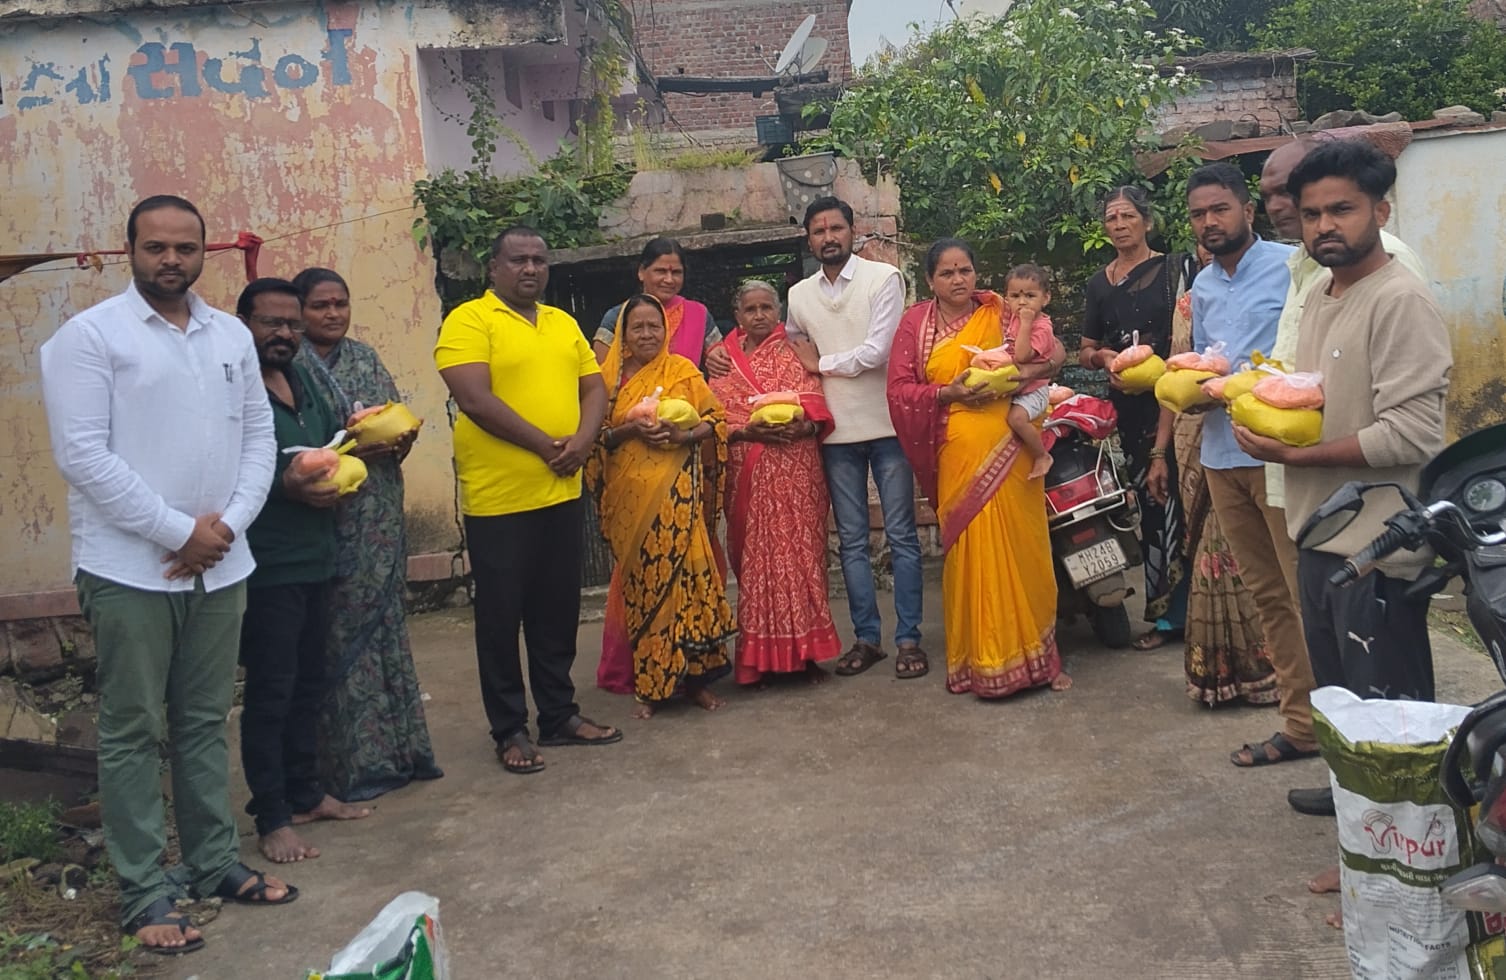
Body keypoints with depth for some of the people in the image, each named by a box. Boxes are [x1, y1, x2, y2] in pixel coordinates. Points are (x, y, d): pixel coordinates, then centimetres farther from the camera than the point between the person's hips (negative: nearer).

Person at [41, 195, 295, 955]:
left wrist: (228, 522, -6)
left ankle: (216, 863, 26)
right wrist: (179, 531, -15)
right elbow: (82, 454, -13)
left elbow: (258, 435, 9)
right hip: (130, 568, -5)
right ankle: (144, 895, 12)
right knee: (132, 733, 3)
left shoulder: (232, 335, 10)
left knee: (205, 721, 14)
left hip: (220, 565, 5)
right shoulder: (89, 335, -6)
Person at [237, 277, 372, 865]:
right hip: (266, 567, -8)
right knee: (270, 693, -1)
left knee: (307, 684, 17)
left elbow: (332, 446, 22)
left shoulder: (303, 381, 13)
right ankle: (272, 819, 9)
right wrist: (284, 486, -25)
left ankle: (305, 793, 30)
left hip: (314, 558, 8)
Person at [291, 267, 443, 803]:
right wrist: (348, 449, -21)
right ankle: (354, 763, 10)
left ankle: (396, 747, 21)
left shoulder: (365, 358, 13)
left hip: (380, 520, 6)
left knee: (385, 625, 11)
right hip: (329, 521, -6)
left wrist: (401, 439, -6)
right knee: (341, 635, -1)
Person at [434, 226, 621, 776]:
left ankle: (560, 715, 27)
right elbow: (475, 401, -18)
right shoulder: (468, 321, -7)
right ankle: (509, 730, 16)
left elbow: (594, 388, 12)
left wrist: (584, 439, -9)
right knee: (501, 616, 5)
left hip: (562, 492, 6)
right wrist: (545, 445, -17)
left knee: (558, 611, 14)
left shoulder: (563, 323, 14)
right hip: (498, 498, -6)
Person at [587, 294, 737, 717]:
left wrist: (683, 435, -13)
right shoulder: (609, 377, 8)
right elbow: (596, 438, 5)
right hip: (631, 495, 1)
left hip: (678, 493, -1)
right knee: (642, 582, 3)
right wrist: (629, 430, -12)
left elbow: (716, 420, 4)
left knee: (684, 573, -6)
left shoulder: (682, 371, 5)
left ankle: (695, 677, 7)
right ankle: (650, 685, 13)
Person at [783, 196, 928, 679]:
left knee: (901, 536, 1)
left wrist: (822, 362, -4)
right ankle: (867, 637, 19)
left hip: (886, 425, -4)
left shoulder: (884, 278, -5)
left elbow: (877, 351, -14)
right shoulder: (799, 295, 9)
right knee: (852, 541, 9)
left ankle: (908, 638, 8)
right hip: (836, 433, 4)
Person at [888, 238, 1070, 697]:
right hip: (959, 456, -1)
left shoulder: (999, 312, 7)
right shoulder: (916, 323, 6)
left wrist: (1017, 375, -12)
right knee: (970, 552, 0)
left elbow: (1054, 353, 6)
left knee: (1020, 549, 1)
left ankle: (1032, 654, 13)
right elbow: (899, 390, 1)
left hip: (1008, 449, 1)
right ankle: (980, 662, 11)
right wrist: (948, 393, -13)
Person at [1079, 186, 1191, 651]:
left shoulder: (1171, 269, 0)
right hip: (1125, 403, 4)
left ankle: (1172, 612, 0)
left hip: (1169, 398, -4)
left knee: (1169, 501, -8)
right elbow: (1085, 351, 17)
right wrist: (1105, 358, -6)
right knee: (1148, 503, 6)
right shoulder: (1099, 283, 14)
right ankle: (1166, 612, 13)